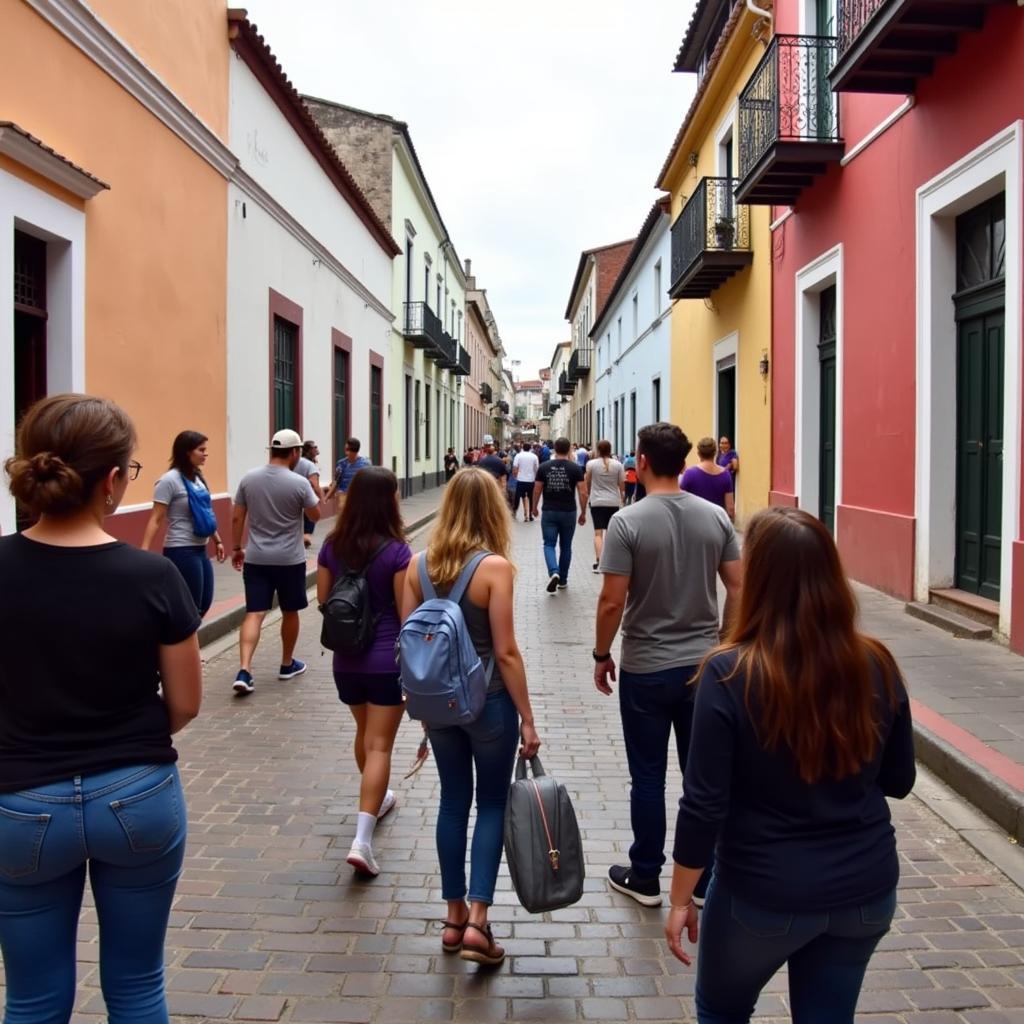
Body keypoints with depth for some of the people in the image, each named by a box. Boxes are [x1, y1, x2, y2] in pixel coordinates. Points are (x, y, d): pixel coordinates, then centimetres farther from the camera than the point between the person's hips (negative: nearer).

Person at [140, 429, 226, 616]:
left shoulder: (198, 478, 10)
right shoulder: (169, 480, -13)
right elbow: (156, 520, -16)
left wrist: (217, 540, 25)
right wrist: (144, 551, -23)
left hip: (200, 550, 8)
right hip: (181, 551, -8)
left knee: (203, 604, 11)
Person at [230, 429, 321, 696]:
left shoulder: (248, 478, 0)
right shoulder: (299, 483, -11)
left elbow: (237, 518, 4)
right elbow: (315, 515, 1)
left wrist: (237, 548, 15)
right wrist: (315, 494, 18)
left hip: (256, 559, 3)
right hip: (290, 559, -3)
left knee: (254, 613, 0)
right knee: (290, 612, 15)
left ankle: (244, 671, -15)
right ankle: (287, 664, 29)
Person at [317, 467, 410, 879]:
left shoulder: (332, 546, -1)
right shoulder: (396, 551, -16)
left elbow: (323, 602, 5)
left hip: (346, 659, 5)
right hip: (387, 660, -5)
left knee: (365, 732, 26)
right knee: (380, 744, 0)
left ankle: (376, 798, 46)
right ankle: (362, 839, -7)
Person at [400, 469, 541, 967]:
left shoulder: (418, 564, -2)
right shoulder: (494, 567, -16)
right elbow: (505, 652, -17)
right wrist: (527, 718, -9)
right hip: (488, 700, -4)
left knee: (453, 801, 16)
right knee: (492, 803, 10)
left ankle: (454, 916, 24)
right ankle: (477, 921, 4)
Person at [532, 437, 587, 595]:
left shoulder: (544, 467, -1)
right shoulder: (575, 468, -4)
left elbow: (537, 490, 3)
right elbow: (583, 493, -7)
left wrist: (534, 507, 19)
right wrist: (583, 513, 4)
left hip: (549, 512, 0)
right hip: (568, 512, 0)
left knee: (549, 545, 4)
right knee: (565, 546, 14)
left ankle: (553, 572, -22)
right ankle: (563, 580, 24)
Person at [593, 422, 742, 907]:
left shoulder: (628, 521, -14)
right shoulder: (715, 517, -2)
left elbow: (612, 601, -15)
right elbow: (737, 589, 2)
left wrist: (601, 655, 0)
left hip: (646, 669, -3)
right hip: (705, 663, 4)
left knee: (648, 777, 9)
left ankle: (645, 877, 23)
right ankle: (706, 877, 25)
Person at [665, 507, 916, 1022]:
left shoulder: (730, 673, -21)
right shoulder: (876, 666, -10)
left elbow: (704, 805, -17)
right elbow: (898, 782, 3)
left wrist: (681, 899, -5)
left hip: (765, 893, -3)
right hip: (868, 888, 4)